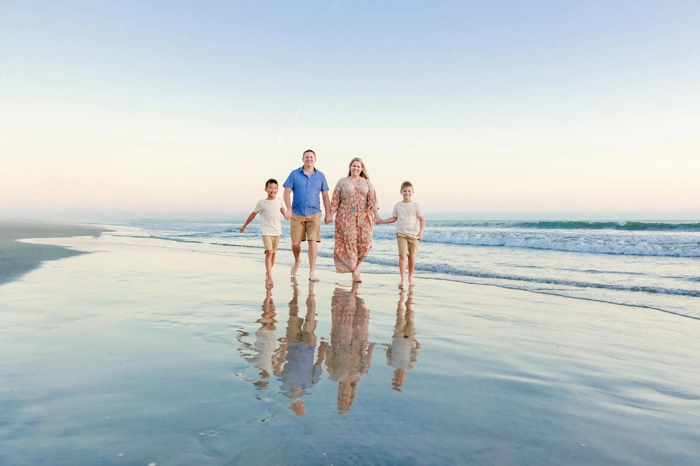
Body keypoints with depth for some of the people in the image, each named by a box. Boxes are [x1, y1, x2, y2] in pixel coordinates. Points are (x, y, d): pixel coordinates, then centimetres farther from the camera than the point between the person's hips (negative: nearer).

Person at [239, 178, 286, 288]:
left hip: (277, 231, 4)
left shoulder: (279, 201, 4)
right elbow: (253, 214, 5)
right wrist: (244, 226, 14)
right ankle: (270, 278, -23)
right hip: (266, 232, -4)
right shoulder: (261, 203, -6)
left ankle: (267, 274, 27)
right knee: (269, 252, -18)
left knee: (273, 254, 10)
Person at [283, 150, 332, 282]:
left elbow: (325, 196, 7)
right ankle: (297, 261, 36)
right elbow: (287, 192, -2)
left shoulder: (320, 176, 6)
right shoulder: (294, 174, 2)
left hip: (314, 214, 0)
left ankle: (312, 272, -2)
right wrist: (289, 209, -15)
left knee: (313, 242, -8)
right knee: (295, 243, 4)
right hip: (297, 214, 0)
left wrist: (328, 214, 2)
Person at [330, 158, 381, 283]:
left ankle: (355, 264, 19)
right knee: (350, 243, -5)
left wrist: (376, 216, -11)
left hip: (363, 217, 2)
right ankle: (354, 272, 1)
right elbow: (335, 201, 5)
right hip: (346, 217, -1)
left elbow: (372, 200, 0)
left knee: (365, 243, -6)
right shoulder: (342, 182, 9)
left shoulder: (367, 183, 11)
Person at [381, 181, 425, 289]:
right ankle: (403, 280, -13)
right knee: (402, 255, -13)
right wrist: (382, 221, 8)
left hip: (413, 234, 0)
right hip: (401, 234, 0)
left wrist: (421, 233, -11)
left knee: (411, 257, 7)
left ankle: (410, 278, 26)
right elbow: (394, 218, 16)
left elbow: (422, 220, -1)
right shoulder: (398, 205, 6)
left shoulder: (415, 205, -1)